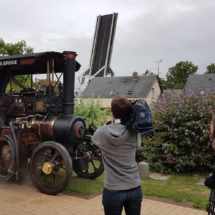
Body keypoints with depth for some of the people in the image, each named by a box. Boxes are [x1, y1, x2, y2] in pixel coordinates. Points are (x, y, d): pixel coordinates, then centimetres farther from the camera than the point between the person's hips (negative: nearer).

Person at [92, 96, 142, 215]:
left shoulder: (102, 133, -12)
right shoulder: (134, 133, -9)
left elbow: (95, 138, 10)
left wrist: (110, 120, 12)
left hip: (113, 190, -2)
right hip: (135, 188, 2)